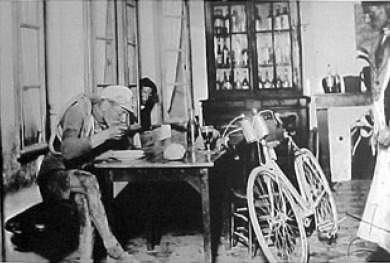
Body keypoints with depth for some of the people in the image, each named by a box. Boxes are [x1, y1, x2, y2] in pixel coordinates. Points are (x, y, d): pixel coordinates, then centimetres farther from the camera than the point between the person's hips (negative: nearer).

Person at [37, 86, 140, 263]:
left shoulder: (107, 121, 2)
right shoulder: (78, 111, -19)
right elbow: (67, 150, -32)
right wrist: (104, 135, -34)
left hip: (79, 172, 8)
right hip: (54, 174, -8)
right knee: (89, 183, -34)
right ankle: (111, 247, -30)